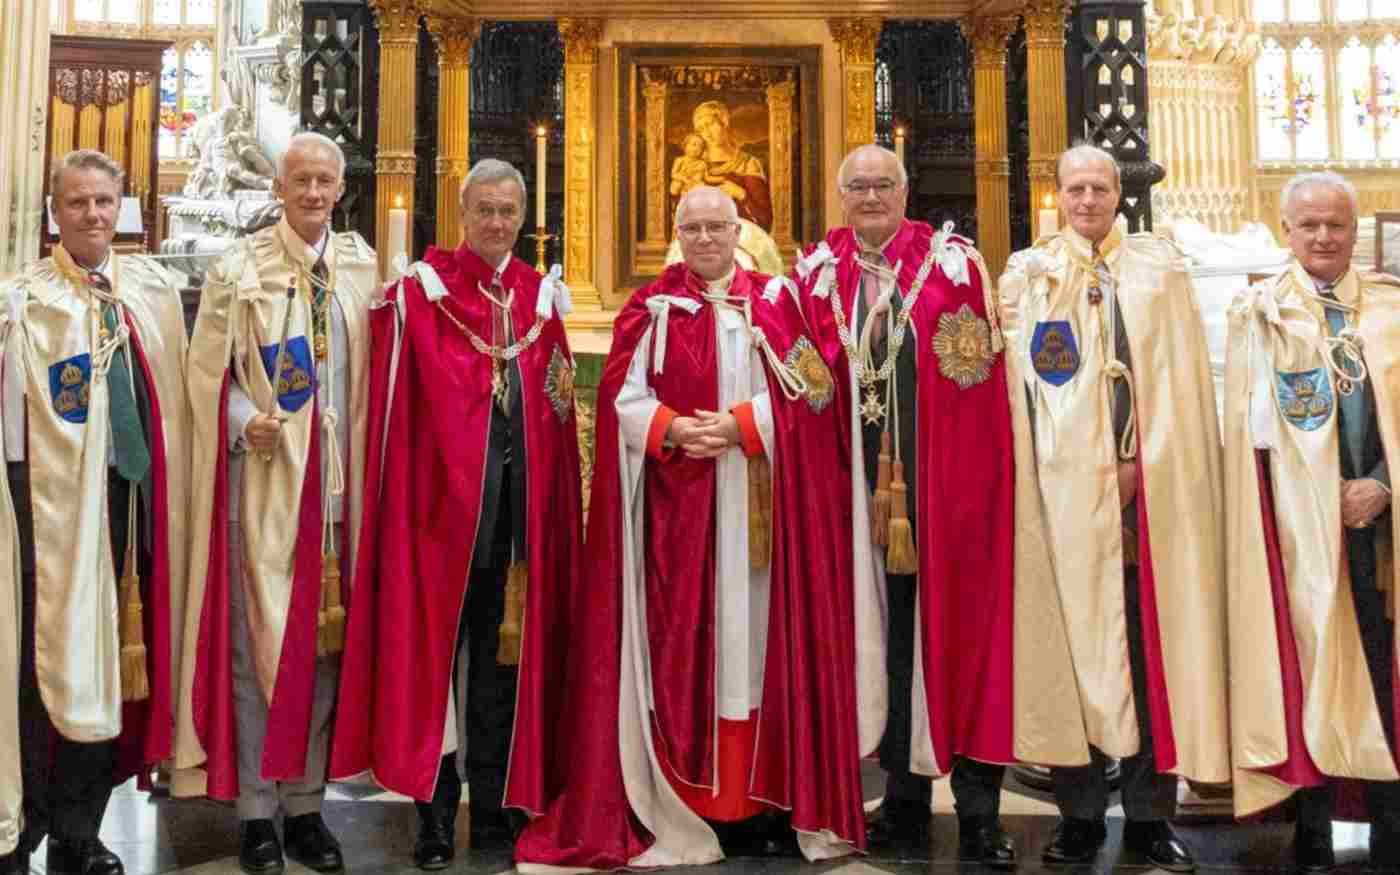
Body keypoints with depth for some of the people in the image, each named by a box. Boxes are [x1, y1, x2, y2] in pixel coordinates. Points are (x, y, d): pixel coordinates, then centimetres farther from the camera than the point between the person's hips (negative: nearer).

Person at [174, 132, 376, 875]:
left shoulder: (362, 266, 8)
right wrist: (246, 421, -19)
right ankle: (256, 811, 12)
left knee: (324, 637, 8)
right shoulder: (238, 267, -1)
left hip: (334, 477, 3)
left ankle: (305, 803, 19)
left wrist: (362, 468, 2)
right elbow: (207, 369, -2)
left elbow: (372, 373, 11)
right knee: (258, 638, 0)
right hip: (263, 474, -3)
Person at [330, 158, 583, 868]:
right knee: (437, 642, 2)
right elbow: (396, 408, -3)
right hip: (444, 490, -3)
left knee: (505, 647, 9)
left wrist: (556, 507, 6)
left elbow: (558, 415, 12)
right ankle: (435, 814, 11)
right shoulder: (420, 292, 0)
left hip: (521, 496, 4)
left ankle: (495, 806, 20)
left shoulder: (541, 297, 12)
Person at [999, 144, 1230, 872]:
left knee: (1153, 644, 2)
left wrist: (1138, 461, -7)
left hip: (1152, 482, 1)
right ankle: (1080, 812, 9)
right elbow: (1023, 381, 1)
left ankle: (1149, 812, 10)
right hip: (1064, 481, -1)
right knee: (1070, 641, 0)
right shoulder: (1027, 274, 9)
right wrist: (1094, 469, -7)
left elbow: (1180, 376, 5)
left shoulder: (1159, 266, 12)